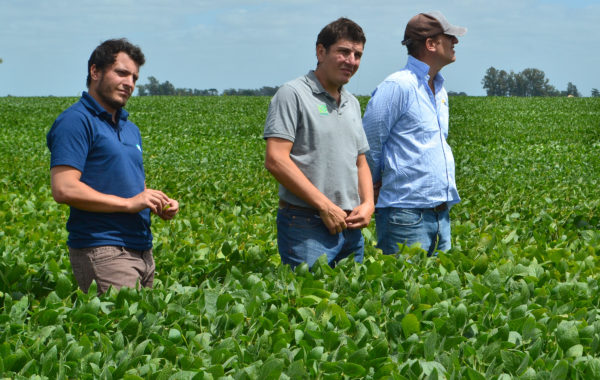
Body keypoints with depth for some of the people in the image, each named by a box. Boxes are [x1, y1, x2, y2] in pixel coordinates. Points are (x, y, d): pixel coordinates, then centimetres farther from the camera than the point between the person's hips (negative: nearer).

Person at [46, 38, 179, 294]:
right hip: (102, 252, -9)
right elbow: (64, 190, -18)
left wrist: (159, 205, 6)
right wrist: (129, 203, -17)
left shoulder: (131, 129, 21)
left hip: (142, 251, 9)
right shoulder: (76, 122, -7)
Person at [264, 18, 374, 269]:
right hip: (306, 226, -7)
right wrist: (325, 206, -15)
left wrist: (368, 204, 5)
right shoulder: (294, 95, -6)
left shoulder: (352, 103, 19)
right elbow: (275, 160, -15)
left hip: (351, 227, 7)